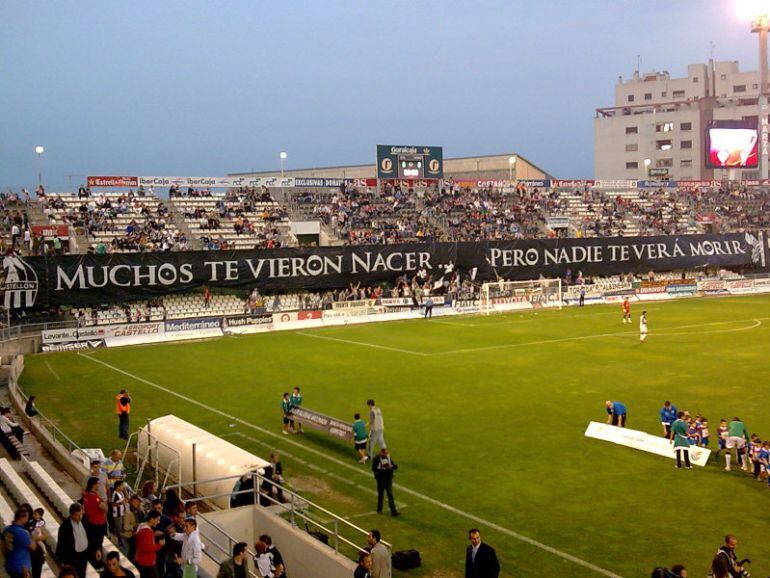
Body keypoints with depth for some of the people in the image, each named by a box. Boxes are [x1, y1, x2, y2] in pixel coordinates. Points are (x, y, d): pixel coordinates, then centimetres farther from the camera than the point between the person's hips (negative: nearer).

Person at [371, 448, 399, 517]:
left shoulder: (388, 457, 1)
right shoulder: (377, 458, -11)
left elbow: (395, 466, 3)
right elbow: (373, 468, -15)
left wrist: (391, 467, -19)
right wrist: (382, 470, -25)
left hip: (388, 478, 3)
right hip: (380, 479, -3)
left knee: (390, 494, -1)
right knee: (380, 494, 10)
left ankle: (393, 511, -4)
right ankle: (379, 509, 27)